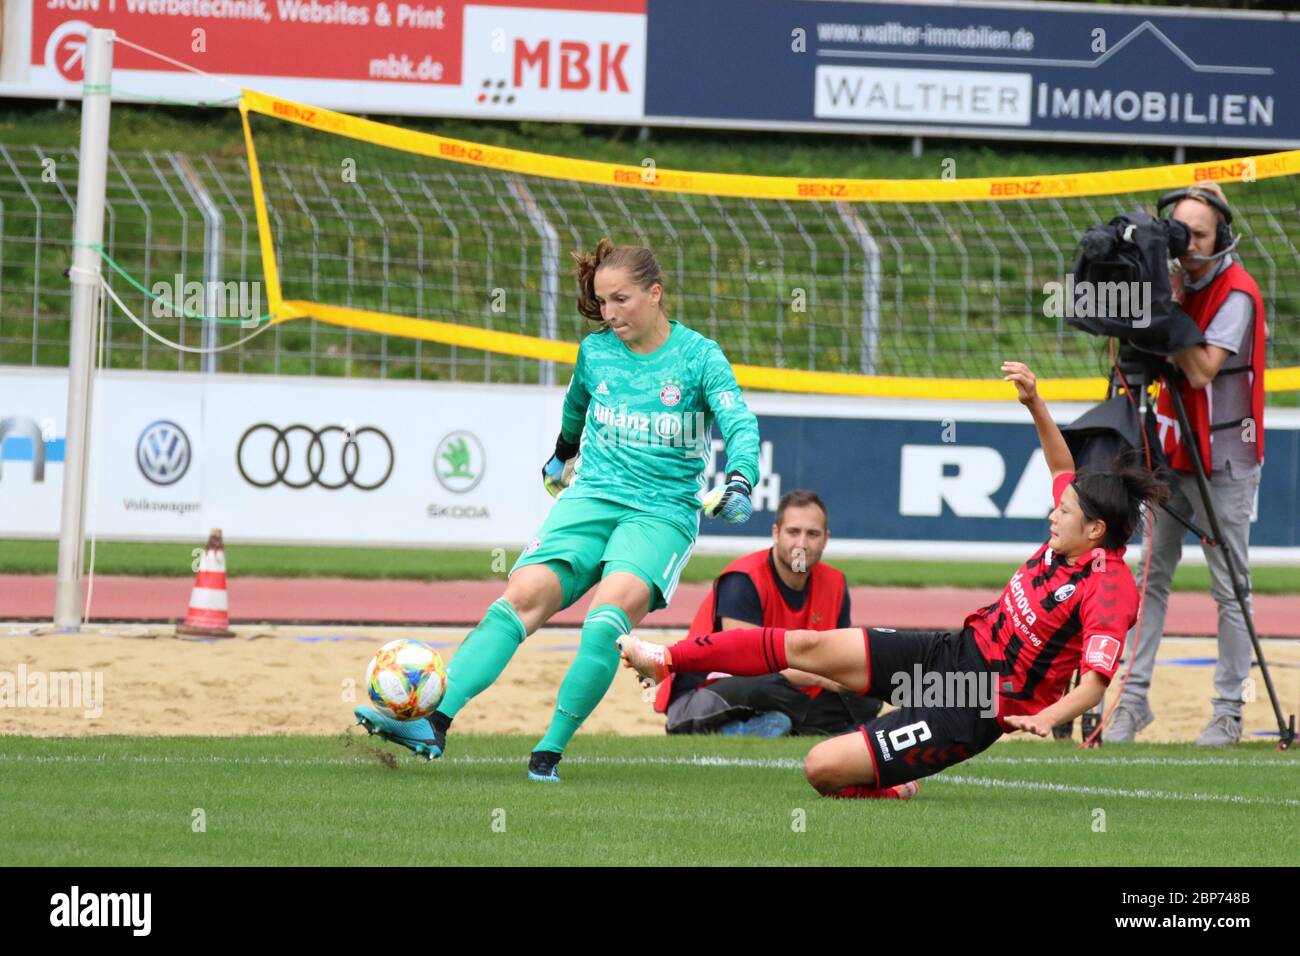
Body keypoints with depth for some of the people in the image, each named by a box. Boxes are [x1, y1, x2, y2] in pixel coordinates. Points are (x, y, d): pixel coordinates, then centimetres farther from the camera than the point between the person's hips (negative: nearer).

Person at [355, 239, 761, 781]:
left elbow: (740, 425, -11)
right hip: (590, 499, 3)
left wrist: (739, 482, -31)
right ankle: (435, 722, -34)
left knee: (612, 607, -32)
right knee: (524, 595, -21)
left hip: (663, 512, -3)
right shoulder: (595, 351, 10)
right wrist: (564, 451, 49)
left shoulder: (698, 357, -2)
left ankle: (550, 749, -29)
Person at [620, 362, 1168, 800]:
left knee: (823, 768, -15)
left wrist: (1046, 719, -47)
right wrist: (1035, 404, 11)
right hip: (955, 652, 8)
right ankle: (665, 660, 18)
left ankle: (892, 794, 15)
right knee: (807, 646, 5)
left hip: (971, 708, -8)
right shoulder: (1069, 542, 1)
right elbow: (1063, 470, 21)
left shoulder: (1109, 588, -23)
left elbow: (1096, 681, -31)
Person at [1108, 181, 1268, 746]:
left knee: (1230, 589, -2)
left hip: (1223, 461, -7)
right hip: (1171, 452, 7)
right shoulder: (1177, 280, 9)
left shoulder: (1236, 293, -14)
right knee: (1151, 577, 4)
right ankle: (1134, 699, 6)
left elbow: (1202, 370, -23)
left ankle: (1229, 713, 2)